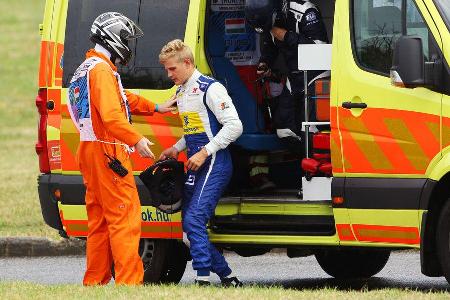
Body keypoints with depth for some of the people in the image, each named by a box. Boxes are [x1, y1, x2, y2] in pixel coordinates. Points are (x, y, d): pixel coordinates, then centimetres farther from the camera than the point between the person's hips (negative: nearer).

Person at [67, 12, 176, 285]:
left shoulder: (87, 68, 20)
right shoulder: (102, 70, -15)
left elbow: (123, 99, 30)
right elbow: (111, 116, -26)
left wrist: (156, 108, 33)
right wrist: (136, 139, -27)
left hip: (90, 150, 11)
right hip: (108, 151, -11)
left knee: (100, 220, 14)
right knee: (125, 218, -11)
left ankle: (95, 281, 16)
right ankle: (129, 281, -15)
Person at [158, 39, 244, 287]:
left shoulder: (209, 88, -11)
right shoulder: (180, 93, 16)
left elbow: (234, 126, -16)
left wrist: (204, 152, -19)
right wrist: (176, 149, 14)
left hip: (214, 165, -10)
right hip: (195, 166, 10)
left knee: (194, 220, -21)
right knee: (189, 227, 7)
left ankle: (203, 280, -23)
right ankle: (227, 278, 15)